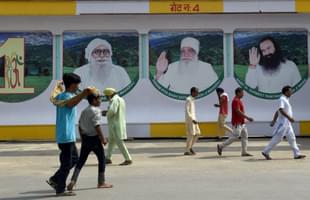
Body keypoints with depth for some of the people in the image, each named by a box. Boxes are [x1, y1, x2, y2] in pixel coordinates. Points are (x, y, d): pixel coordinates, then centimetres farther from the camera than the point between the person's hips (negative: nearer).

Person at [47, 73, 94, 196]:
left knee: (74, 159, 19)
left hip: (65, 135, 10)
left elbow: (54, 99, 38)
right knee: (67, 163, -1)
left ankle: (54, 179, 22)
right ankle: (60, 190, 8)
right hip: (67, 136, -10)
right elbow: (71, 103, -44)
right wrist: (84, 93, -56)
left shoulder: (61, 95, 13)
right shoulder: (67, 96, -17)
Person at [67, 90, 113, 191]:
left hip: (85, 138, 7)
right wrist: (103, 139, -14)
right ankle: (101, 182, 15)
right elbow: (97, 126, -20)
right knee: (101, 159, 8)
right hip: (94, 138, -7)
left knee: (81, 160, 10)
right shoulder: (96, 111, -13)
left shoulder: (84, 111, 12)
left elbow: (80, 125, 14)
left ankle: (73, 181, 1)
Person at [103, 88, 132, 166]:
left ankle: (128, 159, -5)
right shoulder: (120, 99, 17)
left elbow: (112, 111, -26)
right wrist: (107, 112, 14)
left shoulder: (115, 100, -13)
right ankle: (108, 158, 24)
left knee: (119, 142, -7)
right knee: (111, 141, 17)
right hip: (118, 124, 10)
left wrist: (106, 114, -6)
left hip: (116, 124, -10)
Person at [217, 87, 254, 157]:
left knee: (245, 136, 8)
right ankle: (221, 146, 0)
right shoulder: (236, 100, -16)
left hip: (242, 122, 10)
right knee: (235, 137, -8)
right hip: (237, 123, -10)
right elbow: (238, 112, -24)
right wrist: (247, 117, -22)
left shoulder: (238, 100, 16)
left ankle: (244, 152, 10)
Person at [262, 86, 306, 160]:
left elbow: (277, 112, 19)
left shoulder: (286, 99, 17)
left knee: (292, 138, 8)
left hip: (287, 123, 10)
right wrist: (289, 117, -31)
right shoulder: (282, 99, -11)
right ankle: (266, 152, -1)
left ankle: (297, 154, 11)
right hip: (283, 122, -10)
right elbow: (281, 110, -26)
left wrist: (274, 121, 18)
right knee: (277, 138, -7)